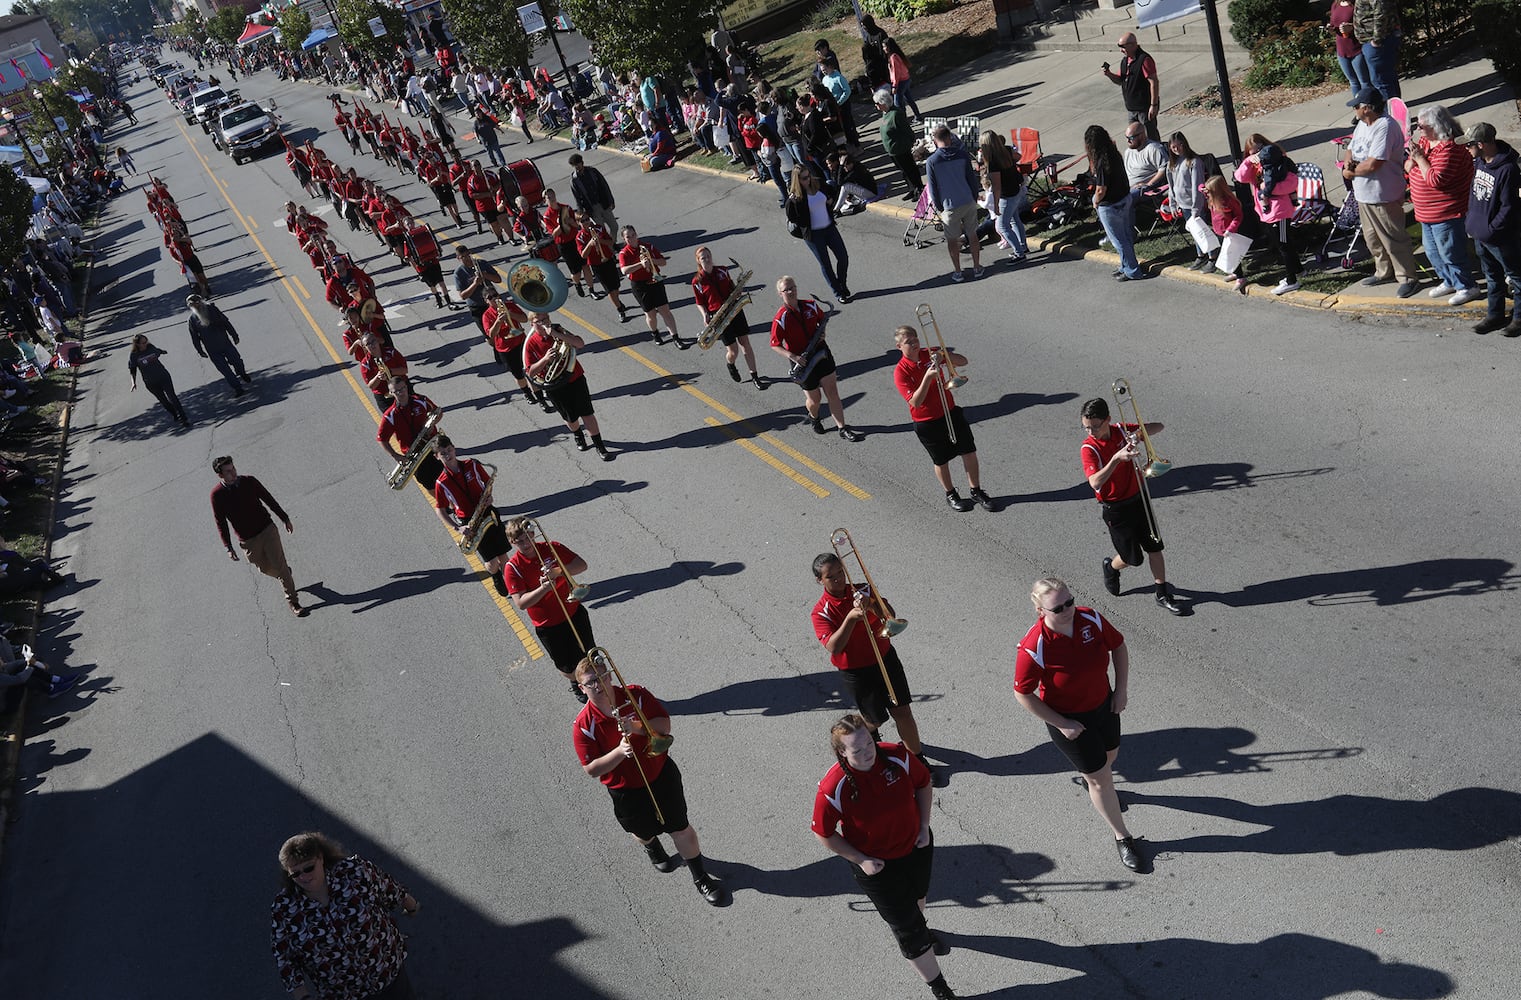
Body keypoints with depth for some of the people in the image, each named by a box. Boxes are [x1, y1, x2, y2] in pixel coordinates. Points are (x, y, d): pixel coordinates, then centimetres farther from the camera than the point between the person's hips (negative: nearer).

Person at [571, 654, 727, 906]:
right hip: (626, 791, -1)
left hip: (661, 774, 1)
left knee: (681, 828, 10)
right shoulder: (583, 726, -22)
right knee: (643, 832, 25)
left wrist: (637, 727, -31)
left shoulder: (635, 695, -16)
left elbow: (665, 725, -13)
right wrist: (619, 752, -33)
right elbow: (592, 769, -18)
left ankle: (701, 877, 31)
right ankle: (653, 849, 62)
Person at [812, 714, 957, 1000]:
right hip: (876, 865, -4)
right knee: (909, 932, 7)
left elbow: (923, 783, -3)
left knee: (917, 897, 34)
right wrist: (861, 860, -17)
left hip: (917, 846, 4)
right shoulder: (833, 789, -34)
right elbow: (824, 834, -19)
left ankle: (923, 930, 69)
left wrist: (924, 826, -8)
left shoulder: (897, 756, -24)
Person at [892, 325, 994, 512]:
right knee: (941, 461, 12)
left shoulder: (930, 354, -4)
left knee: (969, 452, 8)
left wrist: (944, 355, -22)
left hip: (951, 412, 4)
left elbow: (963, 361, -3)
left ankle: (976, 491, 26)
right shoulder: (900, 372, -18)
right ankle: (951, 495, 34)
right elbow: (916, 402, -25)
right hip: (927, 423, -4)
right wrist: (927, 377, -35)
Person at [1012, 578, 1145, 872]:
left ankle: (1091, 782, 65)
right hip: (1068, 720, -5)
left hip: (1103, 703, 5)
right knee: (1100, 778, 7)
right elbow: (1023, 695, -21)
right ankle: (1122, 837, 29)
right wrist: (1061, 725, -17)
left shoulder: (1091, 619, -19)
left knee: (1109, 756, 29)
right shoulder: (1034, 648, -33)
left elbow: (1118, 646, 1)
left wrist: (1121, 689, -4)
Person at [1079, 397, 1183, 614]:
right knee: (1132, 558, 6)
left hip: (1138, 498, 4)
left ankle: (1163, 595, 23)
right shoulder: (1089, 448, -21)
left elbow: (1158, 427, 2)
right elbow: (1095, 482, -35)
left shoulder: (1121, 431, -6)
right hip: (1116, 509, -4)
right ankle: (1111, 566, 39)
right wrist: (1117, 458, -45)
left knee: (1155, 547, 9)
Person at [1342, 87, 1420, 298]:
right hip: (1363, 192, 10)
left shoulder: (1385, 127, -24)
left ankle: (1408, 278, 8)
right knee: (1372, 237, 21)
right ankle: (1384, 272, 36)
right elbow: (1352, 147, 18)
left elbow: (1373, 164, -30)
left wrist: (1351, 172, -14)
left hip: (1383, 195, -10)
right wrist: (1348, 163, -6)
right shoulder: (1363, 124, 8)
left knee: (1394, 239, -1)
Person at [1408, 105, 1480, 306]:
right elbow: (1408, 169, 10)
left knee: (1450, 252, 0)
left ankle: (1468, 287, 15)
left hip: (1447, 214, -10)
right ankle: (1450, 282, 37)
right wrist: (1413, 159, -13)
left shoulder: (1449, 148, -24)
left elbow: (1436, 180, -30)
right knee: (1432, 250, 20)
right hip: (1428, 213, 10)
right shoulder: (1424, 140, 5)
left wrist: (1420, 158, -25)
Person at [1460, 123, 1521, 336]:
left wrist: (1491, 229, -18)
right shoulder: (1479, 162, 0)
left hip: (1502, 238, -8)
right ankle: (1495, 314, 34)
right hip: (1480, 234, 8)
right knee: (1491, 276, 21)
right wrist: (1471, 220, 12)